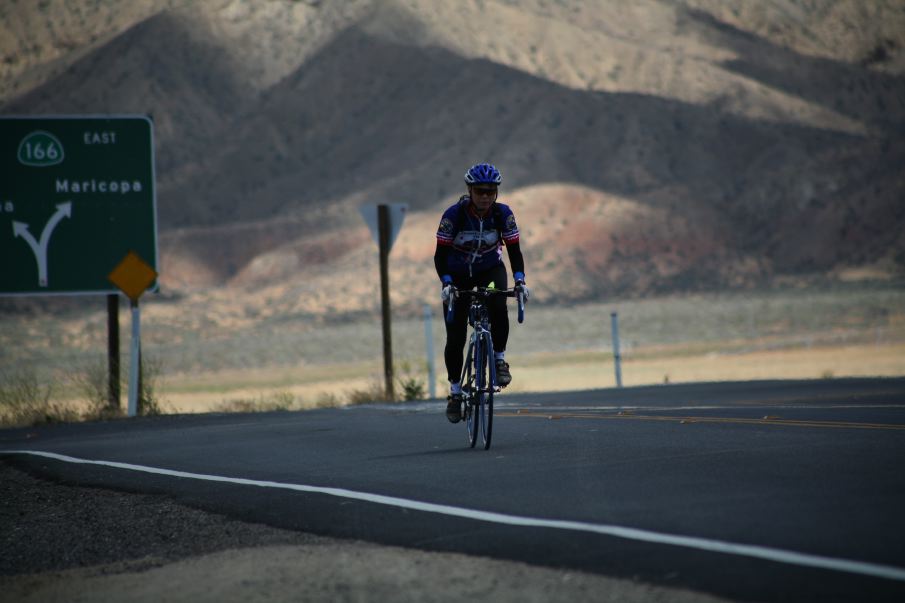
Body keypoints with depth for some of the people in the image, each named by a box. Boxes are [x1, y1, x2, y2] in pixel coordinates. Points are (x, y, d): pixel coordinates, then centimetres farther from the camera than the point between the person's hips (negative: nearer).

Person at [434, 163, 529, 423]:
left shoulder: (502, 214, -18)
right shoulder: (454, 214, -24)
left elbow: (514, 250, -14)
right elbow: (440, 254, -22)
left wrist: (519, 280, -29)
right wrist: (446, 283, -36)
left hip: (490, 270, 1)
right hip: (458, 275, -1)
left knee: (498, 307, -33)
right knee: (455, 338, -6)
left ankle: (500, 359, -12)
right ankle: (455, 390, 12)